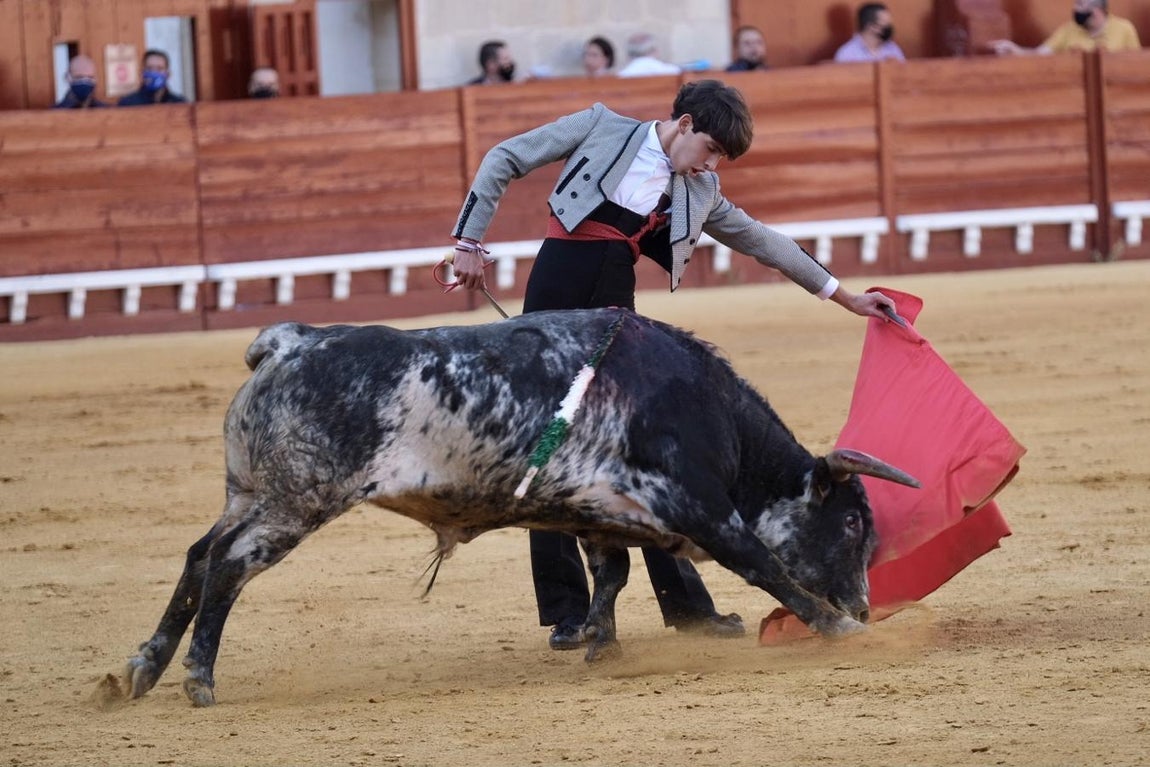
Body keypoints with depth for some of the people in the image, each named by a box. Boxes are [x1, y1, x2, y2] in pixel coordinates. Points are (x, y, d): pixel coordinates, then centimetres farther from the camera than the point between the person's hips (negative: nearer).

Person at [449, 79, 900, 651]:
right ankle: (566, 613, 4)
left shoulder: (698, 191, 12)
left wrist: (842, 294, 25)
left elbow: (760, 240, 21)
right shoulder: (602, 128, 0)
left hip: (613, 310, 4)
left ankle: (684, 604, 8)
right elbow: (504, 160, 3)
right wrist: (470, 240, -3)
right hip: (553, 294, -4)